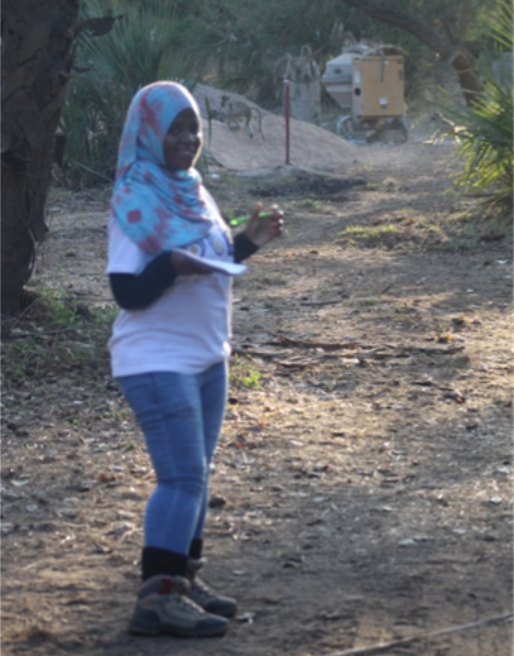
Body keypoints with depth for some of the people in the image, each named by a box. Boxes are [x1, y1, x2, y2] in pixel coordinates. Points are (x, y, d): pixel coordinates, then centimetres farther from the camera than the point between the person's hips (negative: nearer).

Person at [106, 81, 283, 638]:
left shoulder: (191, 190, 9)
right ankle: (158, 597, -8)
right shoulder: (134, 203, -15)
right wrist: (172, 264, -33)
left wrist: (248, 241, 3)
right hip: (158, 362, -8)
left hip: (206, 356, 8)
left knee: (194, 474, 12)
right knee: (182, 477, -11)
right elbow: (127, 292, -19)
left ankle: (185, 578, 21)